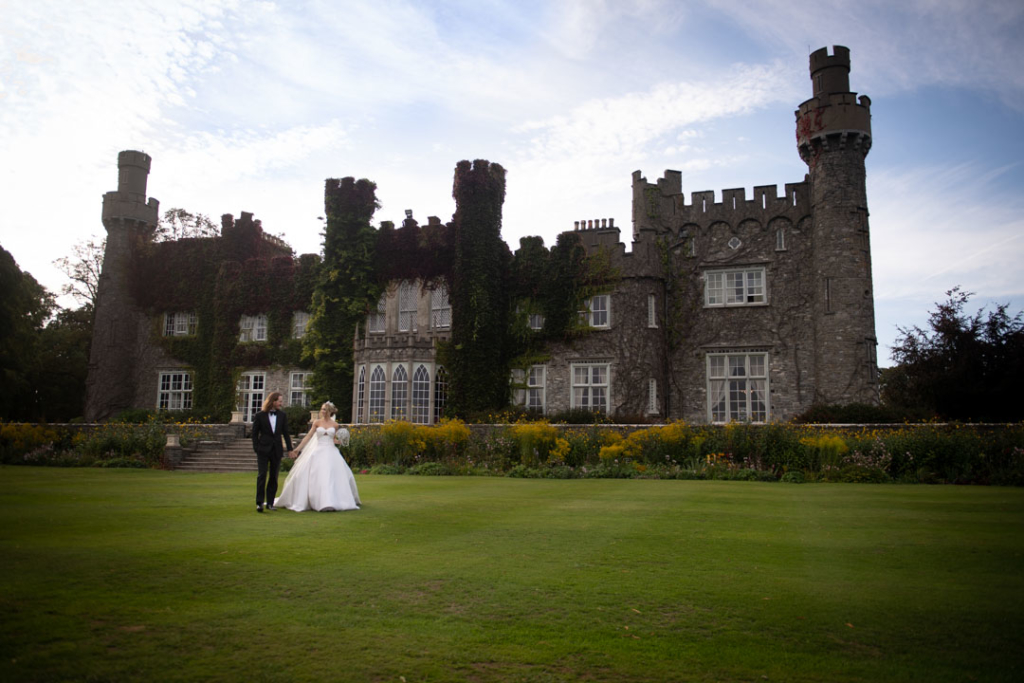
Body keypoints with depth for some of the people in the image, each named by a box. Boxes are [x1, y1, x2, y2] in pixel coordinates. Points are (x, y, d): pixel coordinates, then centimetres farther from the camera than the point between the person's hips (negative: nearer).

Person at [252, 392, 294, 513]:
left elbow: (285, 433, 10)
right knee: (262, 475, -10)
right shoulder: (260, 415, -1)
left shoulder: (282, 415, 7)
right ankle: (259, 502, -7)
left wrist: (290, 448, 7)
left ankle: (270, 502, 14)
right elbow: (254, 433, 3)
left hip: (277, 450, 3)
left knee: (274, 477, 6)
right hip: (263, 449, -3)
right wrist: (256, 448, -5)